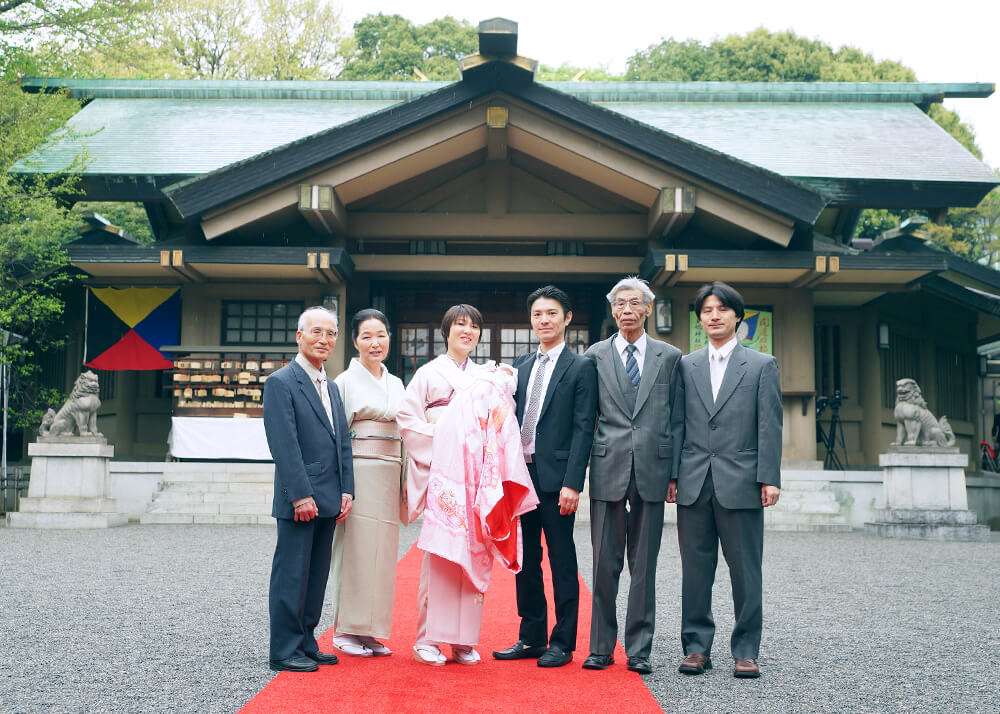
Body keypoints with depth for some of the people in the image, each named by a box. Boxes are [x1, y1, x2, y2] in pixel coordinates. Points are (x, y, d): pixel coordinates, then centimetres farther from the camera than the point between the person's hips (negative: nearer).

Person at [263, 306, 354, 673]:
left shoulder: (331, 387, 18)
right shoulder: (281, 382, -8)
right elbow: (285, 446, -15)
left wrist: (346, 491, 7)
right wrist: (300, 495, -19)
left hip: (329, 500, 8)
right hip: (300, 499, -8)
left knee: (317, 576, 12)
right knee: (291, 575, -2)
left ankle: (306, 643, 20)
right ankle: (285, 650, 5)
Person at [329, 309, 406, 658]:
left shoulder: (396, 384, 16)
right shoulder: (346, 381, -2)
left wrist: (404, 481, 12)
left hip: (390, 474, 6)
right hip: (358, 471, -6)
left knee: (382, 552, 7)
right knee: (355, 549, -5)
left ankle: (370, 630, 15)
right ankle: (346, 630, 5)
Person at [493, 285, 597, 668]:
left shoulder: (581, 368, -3)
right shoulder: (520, 366, 14)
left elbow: (583, 430, -9)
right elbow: (510, 420, 14)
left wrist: (573, 483, -16)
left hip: (555, 477, -6)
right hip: (520, 474, 6)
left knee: (562, 561, 2)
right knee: (526, 560, 11)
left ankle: (562, 643, 10)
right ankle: (531, 638, 21)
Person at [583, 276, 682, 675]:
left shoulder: (670, 356, 8)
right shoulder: (595, 355, 6)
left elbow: (676, 418, 9)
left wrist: (675, 472, 3)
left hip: (651, 470, 1)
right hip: (608, 469, 0)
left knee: (644, 566, 5)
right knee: (605, 564, 3)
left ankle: (639, 649, 13)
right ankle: (601, 647, 13)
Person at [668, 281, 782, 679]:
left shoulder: (762, 366, 5)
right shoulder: (686, 366, 11)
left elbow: (769, 426, 0)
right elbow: (677, 424, 9)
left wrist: (770, 478, -8)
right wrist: (672, 475, 2)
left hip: (741, 482, -2)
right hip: (694, 483, 2)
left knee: (745, 571, 2)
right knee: (695, 569, 6)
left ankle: (745, 651, 11)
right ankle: (697, 646, 15)